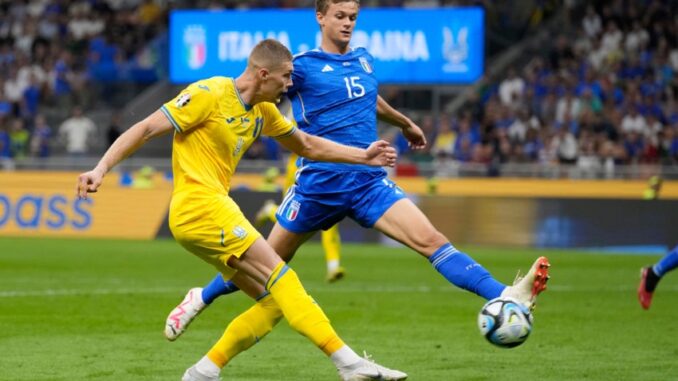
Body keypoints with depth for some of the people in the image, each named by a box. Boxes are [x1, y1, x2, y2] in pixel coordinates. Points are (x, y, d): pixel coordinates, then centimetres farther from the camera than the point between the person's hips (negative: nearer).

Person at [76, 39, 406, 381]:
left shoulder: (262, 111, 15)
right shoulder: (209, 94, -10)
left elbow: (307, 146, 30)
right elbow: (146, 129, -12)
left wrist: (364, 156, 24)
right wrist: (101, 169, -22)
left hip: (214, 208, 10)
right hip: (199, 206, -10)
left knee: (273, 301, 1)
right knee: (281, 278, -16)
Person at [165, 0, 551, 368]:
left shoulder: (364, 59, 12)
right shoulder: (303, 66, -5)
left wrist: (406, 124, 48)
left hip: (369, 182, 3)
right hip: (319, 183, -3)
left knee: (432, 241, -14)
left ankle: (506, 297, -28)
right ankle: (200, 299, 34)